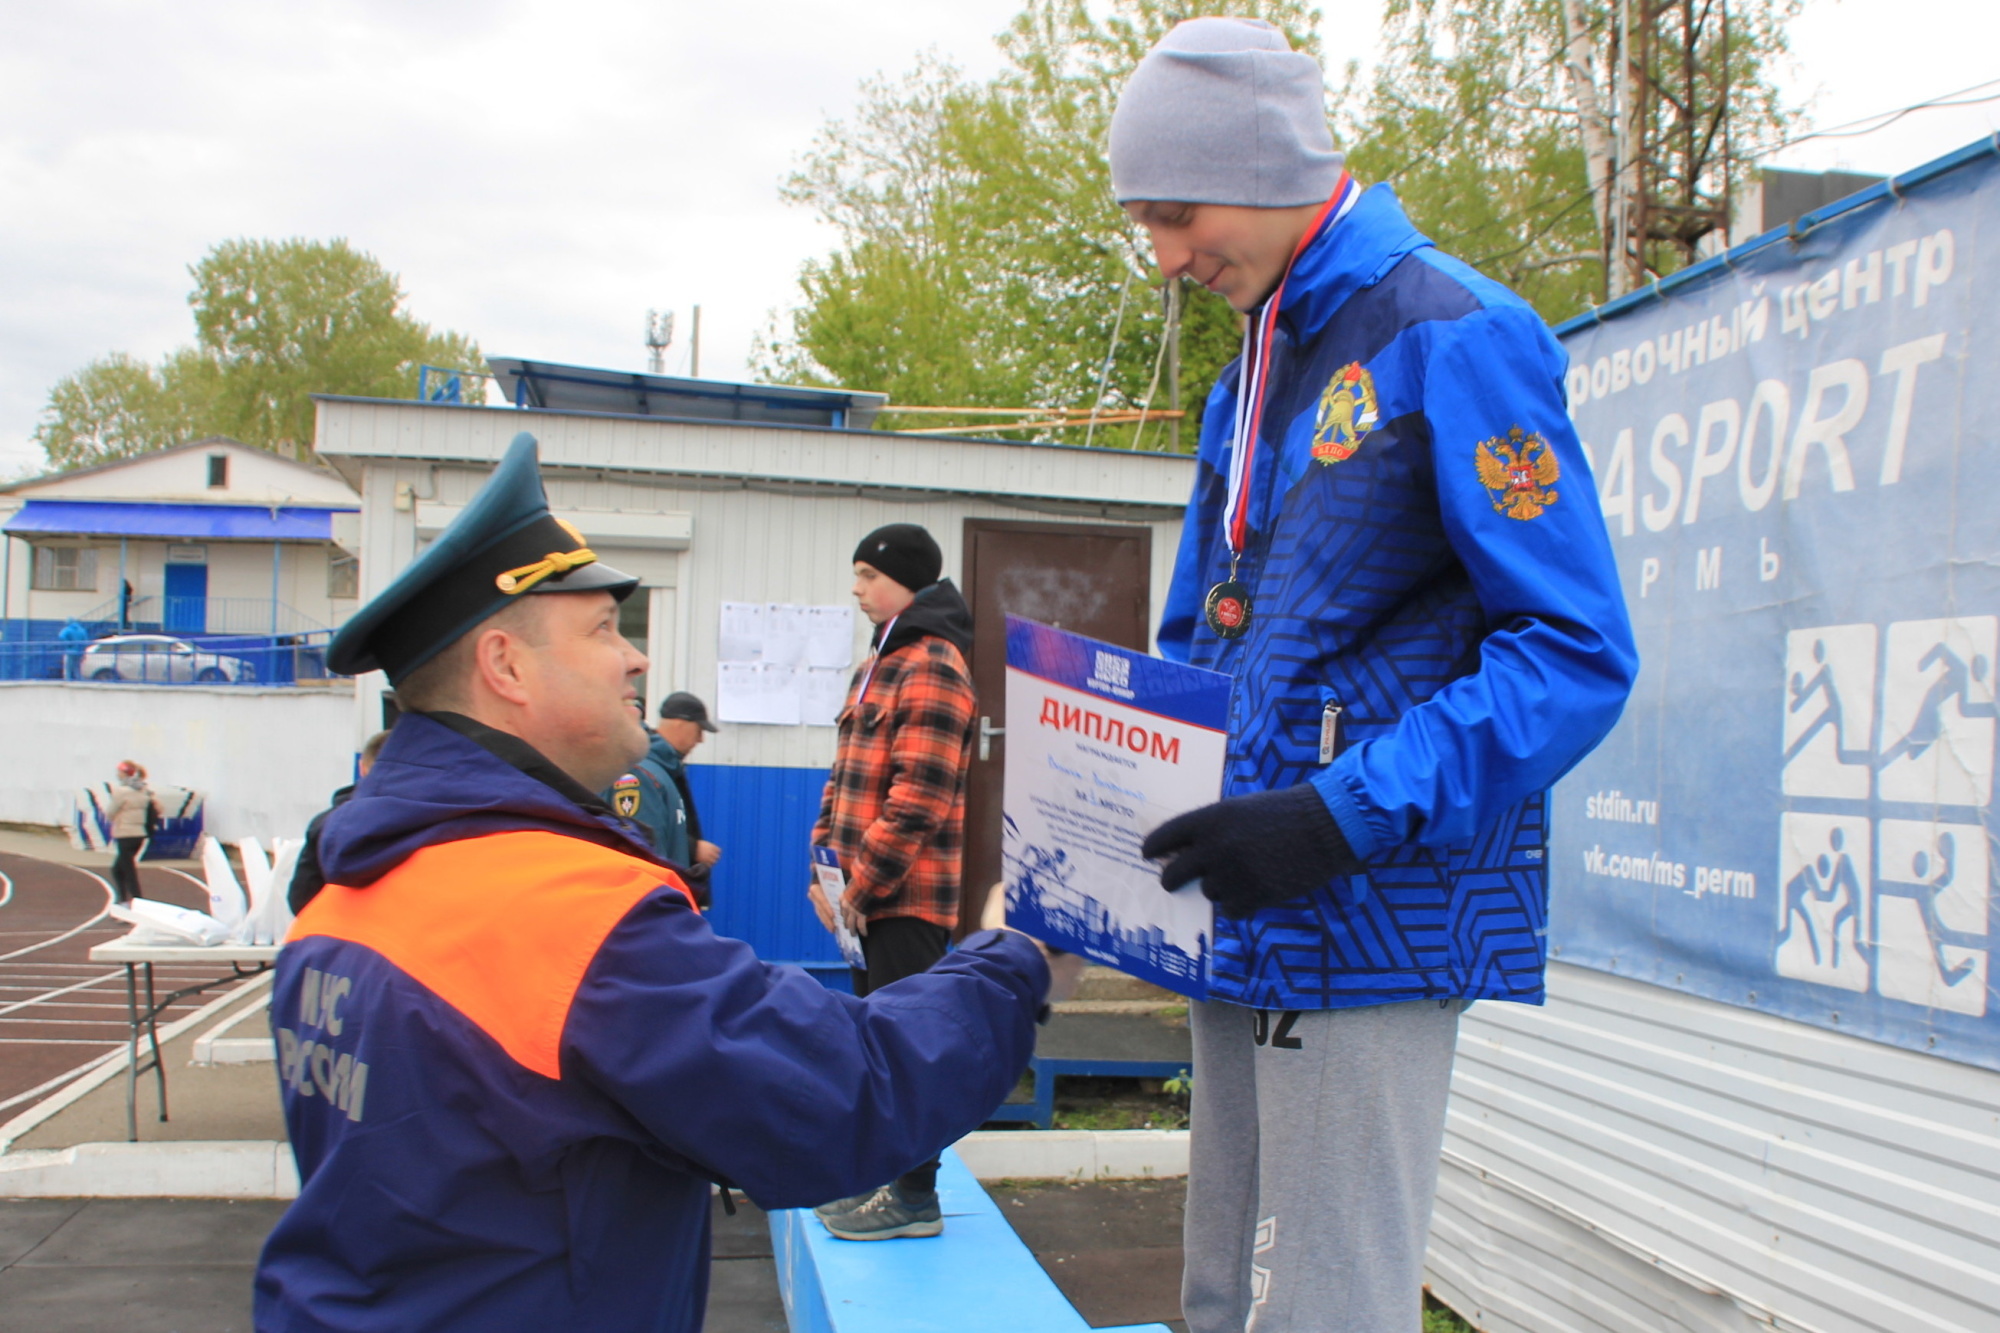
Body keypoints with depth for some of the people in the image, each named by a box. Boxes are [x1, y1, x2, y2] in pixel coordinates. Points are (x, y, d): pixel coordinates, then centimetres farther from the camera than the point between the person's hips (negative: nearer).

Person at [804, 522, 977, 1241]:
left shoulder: (932, 667, -14)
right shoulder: (875, 666, 17)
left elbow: (917, 797, -20)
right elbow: (845, 777, 19)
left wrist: (860, 886, -17)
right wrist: (825, 864, 7)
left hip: (908, 898, -10)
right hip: (868, 896, 10)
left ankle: (915, 1198, 6)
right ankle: (884, 1174, 30)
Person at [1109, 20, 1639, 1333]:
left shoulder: (1456, 338, -9)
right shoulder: (1250, 378, 17)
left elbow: (1576, 655, -15)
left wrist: (1344, 816, -23)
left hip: (1375, 917, -8)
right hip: (1248, 921, 8)